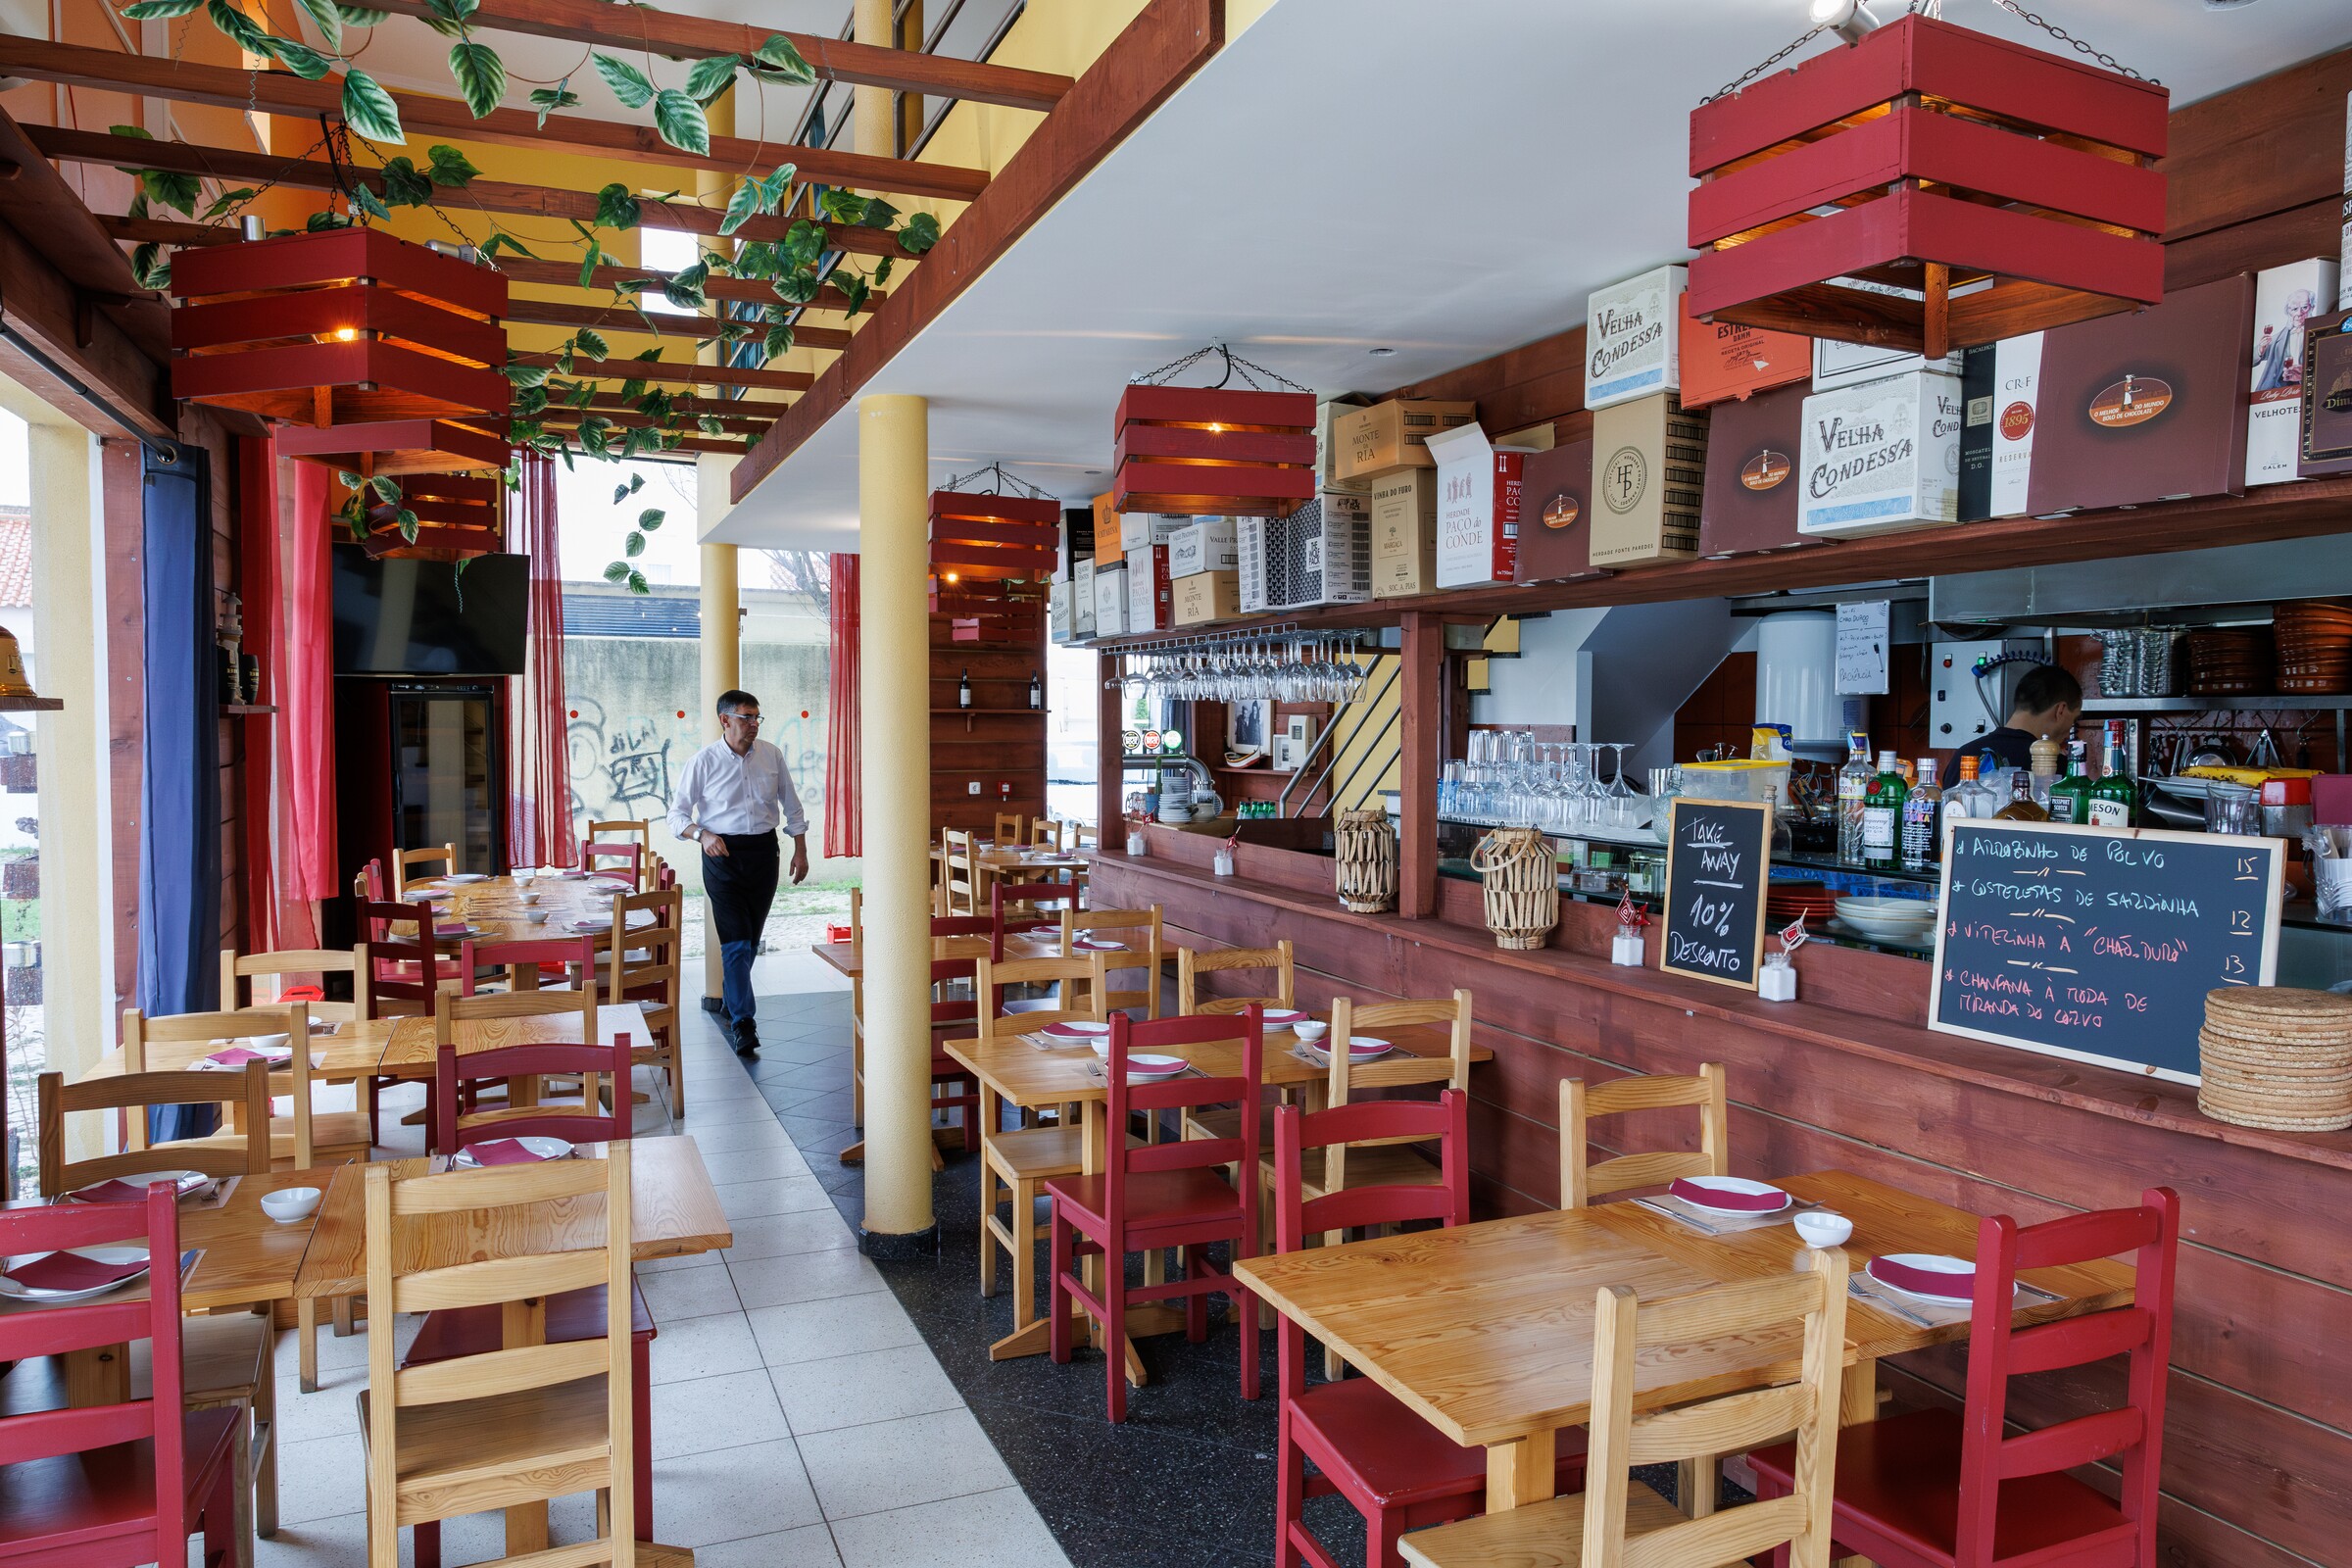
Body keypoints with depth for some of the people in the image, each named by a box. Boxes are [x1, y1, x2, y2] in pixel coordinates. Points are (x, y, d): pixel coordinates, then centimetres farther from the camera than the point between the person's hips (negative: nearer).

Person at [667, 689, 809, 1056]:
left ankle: (730, 1003, 34)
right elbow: (677, 814, -3)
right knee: (735, 941, -11)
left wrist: (800, 850, 9)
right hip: (722, 854, -4)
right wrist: (702, 835, -22)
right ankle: (743, 1025, -11)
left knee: (751, 940, 13)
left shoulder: (771, 755, 3)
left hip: (763, 852, 4)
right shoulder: (704, 761, -6)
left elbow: (792, 806, 13)